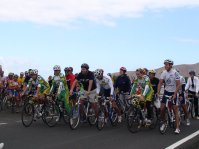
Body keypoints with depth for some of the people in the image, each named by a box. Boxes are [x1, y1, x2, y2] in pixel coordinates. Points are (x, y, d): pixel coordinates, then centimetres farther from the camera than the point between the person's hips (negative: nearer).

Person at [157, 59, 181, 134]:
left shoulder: (175, 73, -14)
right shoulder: (164, 73, -3)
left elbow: (178, 85, -14)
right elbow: (160, 83, -7)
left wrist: (175, 94, -20)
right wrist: (158, 93, -18)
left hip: (173, 93, -4)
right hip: (166, 92, 4)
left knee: (175, 110, -2)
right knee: (162, 109, -3)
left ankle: (177, 128, 1)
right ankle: (164, 122, 20)